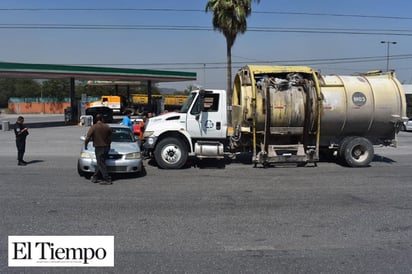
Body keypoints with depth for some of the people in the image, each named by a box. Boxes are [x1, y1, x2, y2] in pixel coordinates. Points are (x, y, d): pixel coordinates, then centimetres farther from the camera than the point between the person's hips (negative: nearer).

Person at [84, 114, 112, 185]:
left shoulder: (93, 127, -9)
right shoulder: (107, 127, 3)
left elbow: (87, 138, -10)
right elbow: (110, 138, 12)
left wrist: (85, 145, 6)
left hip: (98, 148, -5)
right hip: (106, 147, 5)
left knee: (101, 164, -2)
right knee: (100, 163, 16)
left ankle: (107, 180, -6)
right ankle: (95, 177, 22)